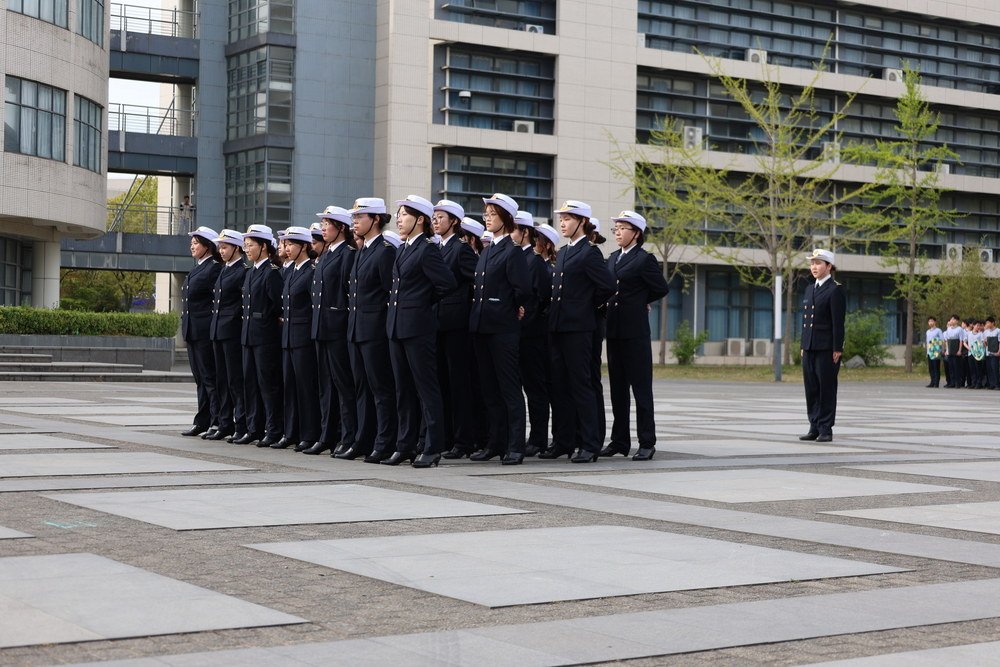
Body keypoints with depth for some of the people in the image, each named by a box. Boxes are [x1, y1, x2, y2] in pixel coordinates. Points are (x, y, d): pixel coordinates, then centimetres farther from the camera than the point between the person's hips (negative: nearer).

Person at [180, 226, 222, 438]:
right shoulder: (196, 269, 18)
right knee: (200, 378, 11)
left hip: (205, 331, -9)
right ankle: (202, 422, 15)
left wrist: (214, 328, -16)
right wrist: (186, 326, 17)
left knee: (210, 377, -6)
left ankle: (218, 422, -3)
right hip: (192, 331, 9)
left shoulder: (214, 269, -11)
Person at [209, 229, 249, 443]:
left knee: (236, 379, -6)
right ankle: (225, 425, 16)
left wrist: (240, 323, -14)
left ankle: (242, 427, -2)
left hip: (233, 331, -9)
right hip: (217, 330, 9)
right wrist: (214, 323, 16)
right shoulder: (223, 270, 17)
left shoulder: (243, 271, -10)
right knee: (222, 379, 10)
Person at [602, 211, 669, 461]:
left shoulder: (644, 259, -6)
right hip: (614, 330, 7)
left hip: (635, 331, -7)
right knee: (617, 387, 10)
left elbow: (661, 289, -3)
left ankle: (647, 443, 0)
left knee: (641, 387, -4)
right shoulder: (612, 258, 15)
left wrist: (640, 301, 8)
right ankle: (620, 441, 16)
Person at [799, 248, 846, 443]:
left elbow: (838, 322, -11)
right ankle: (814, 428, 13)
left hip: (827, 348, -7)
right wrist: (803, 346, 16)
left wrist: (837, 349, -15)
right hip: (809, 348, 7)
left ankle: (826, 429, 1)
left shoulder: (835, 290, -6)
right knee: (811, 389, 7)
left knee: (826, 388, -3)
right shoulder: (809, 289, 17)